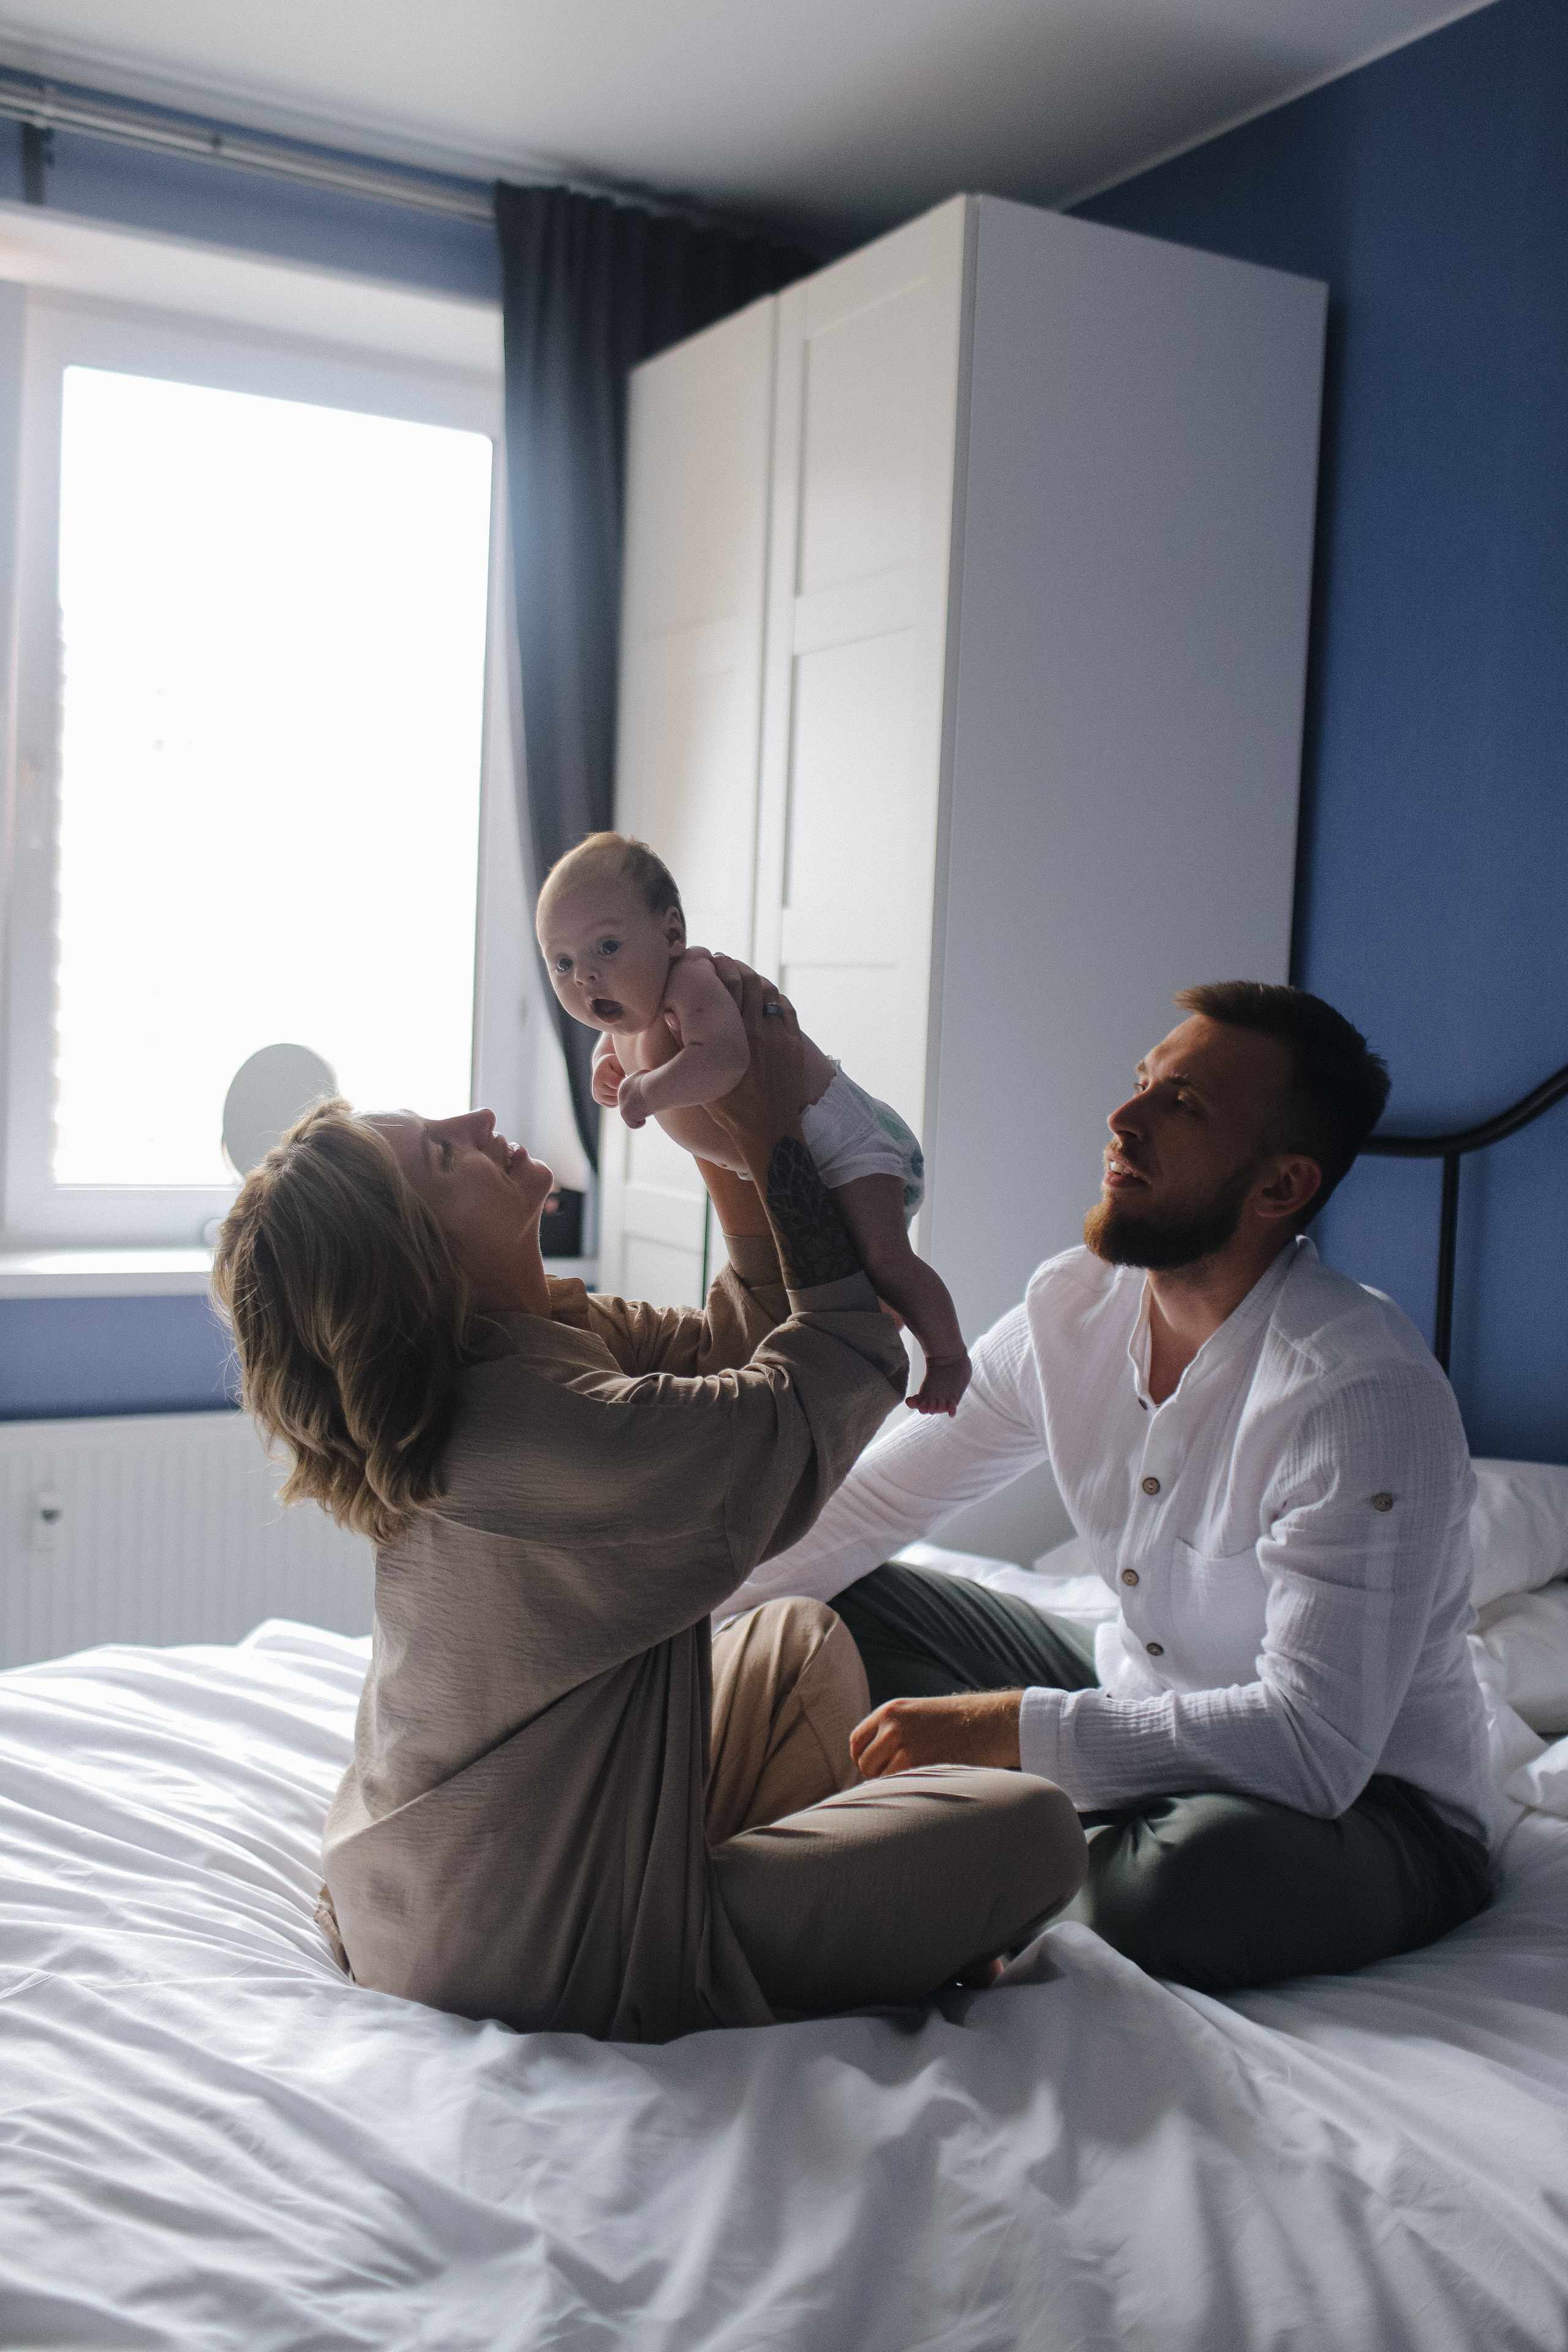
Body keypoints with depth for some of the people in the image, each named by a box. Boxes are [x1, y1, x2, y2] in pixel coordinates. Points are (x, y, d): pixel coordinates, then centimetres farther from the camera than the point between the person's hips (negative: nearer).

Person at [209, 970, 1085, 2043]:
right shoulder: (533, 1428, -32)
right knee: (1033, 1825, -5)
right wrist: (776, 1138, -16)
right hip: (566, 1963, -9)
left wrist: (730, 1146, -3)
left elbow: (741, 1351, 7)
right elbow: (850, 1366, -22)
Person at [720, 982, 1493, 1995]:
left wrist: (1003, 1726, -34)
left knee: (1190, 1872, -39)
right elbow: (862, 1504, 3)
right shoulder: (1075, 1307, -7)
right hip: (1145, 1706, 6)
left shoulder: (1364, 1390, -29)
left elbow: (1317, 1743, -34)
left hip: (1368, 1800, -6)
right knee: (838, 1604, 3)